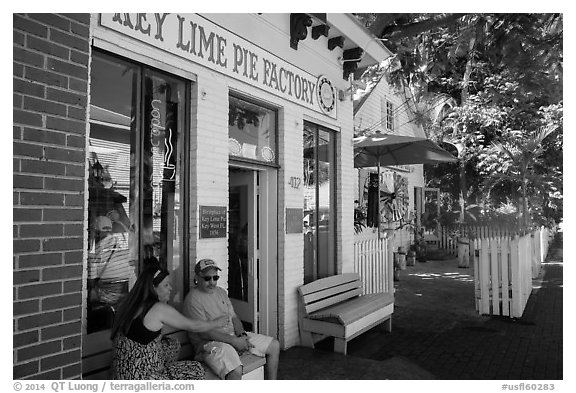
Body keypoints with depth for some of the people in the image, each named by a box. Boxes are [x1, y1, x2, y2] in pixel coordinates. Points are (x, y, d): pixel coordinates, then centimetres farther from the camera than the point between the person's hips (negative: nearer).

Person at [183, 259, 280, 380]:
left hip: (234, 336, 9)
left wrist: (242, 335, -5)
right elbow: (204, 332, -20)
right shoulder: (192, 299, -14)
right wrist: (233, 341, -21)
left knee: (274, 346, 6)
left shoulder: (221, 292, 13)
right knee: (236, 371, -37)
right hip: (210, 342, -8)